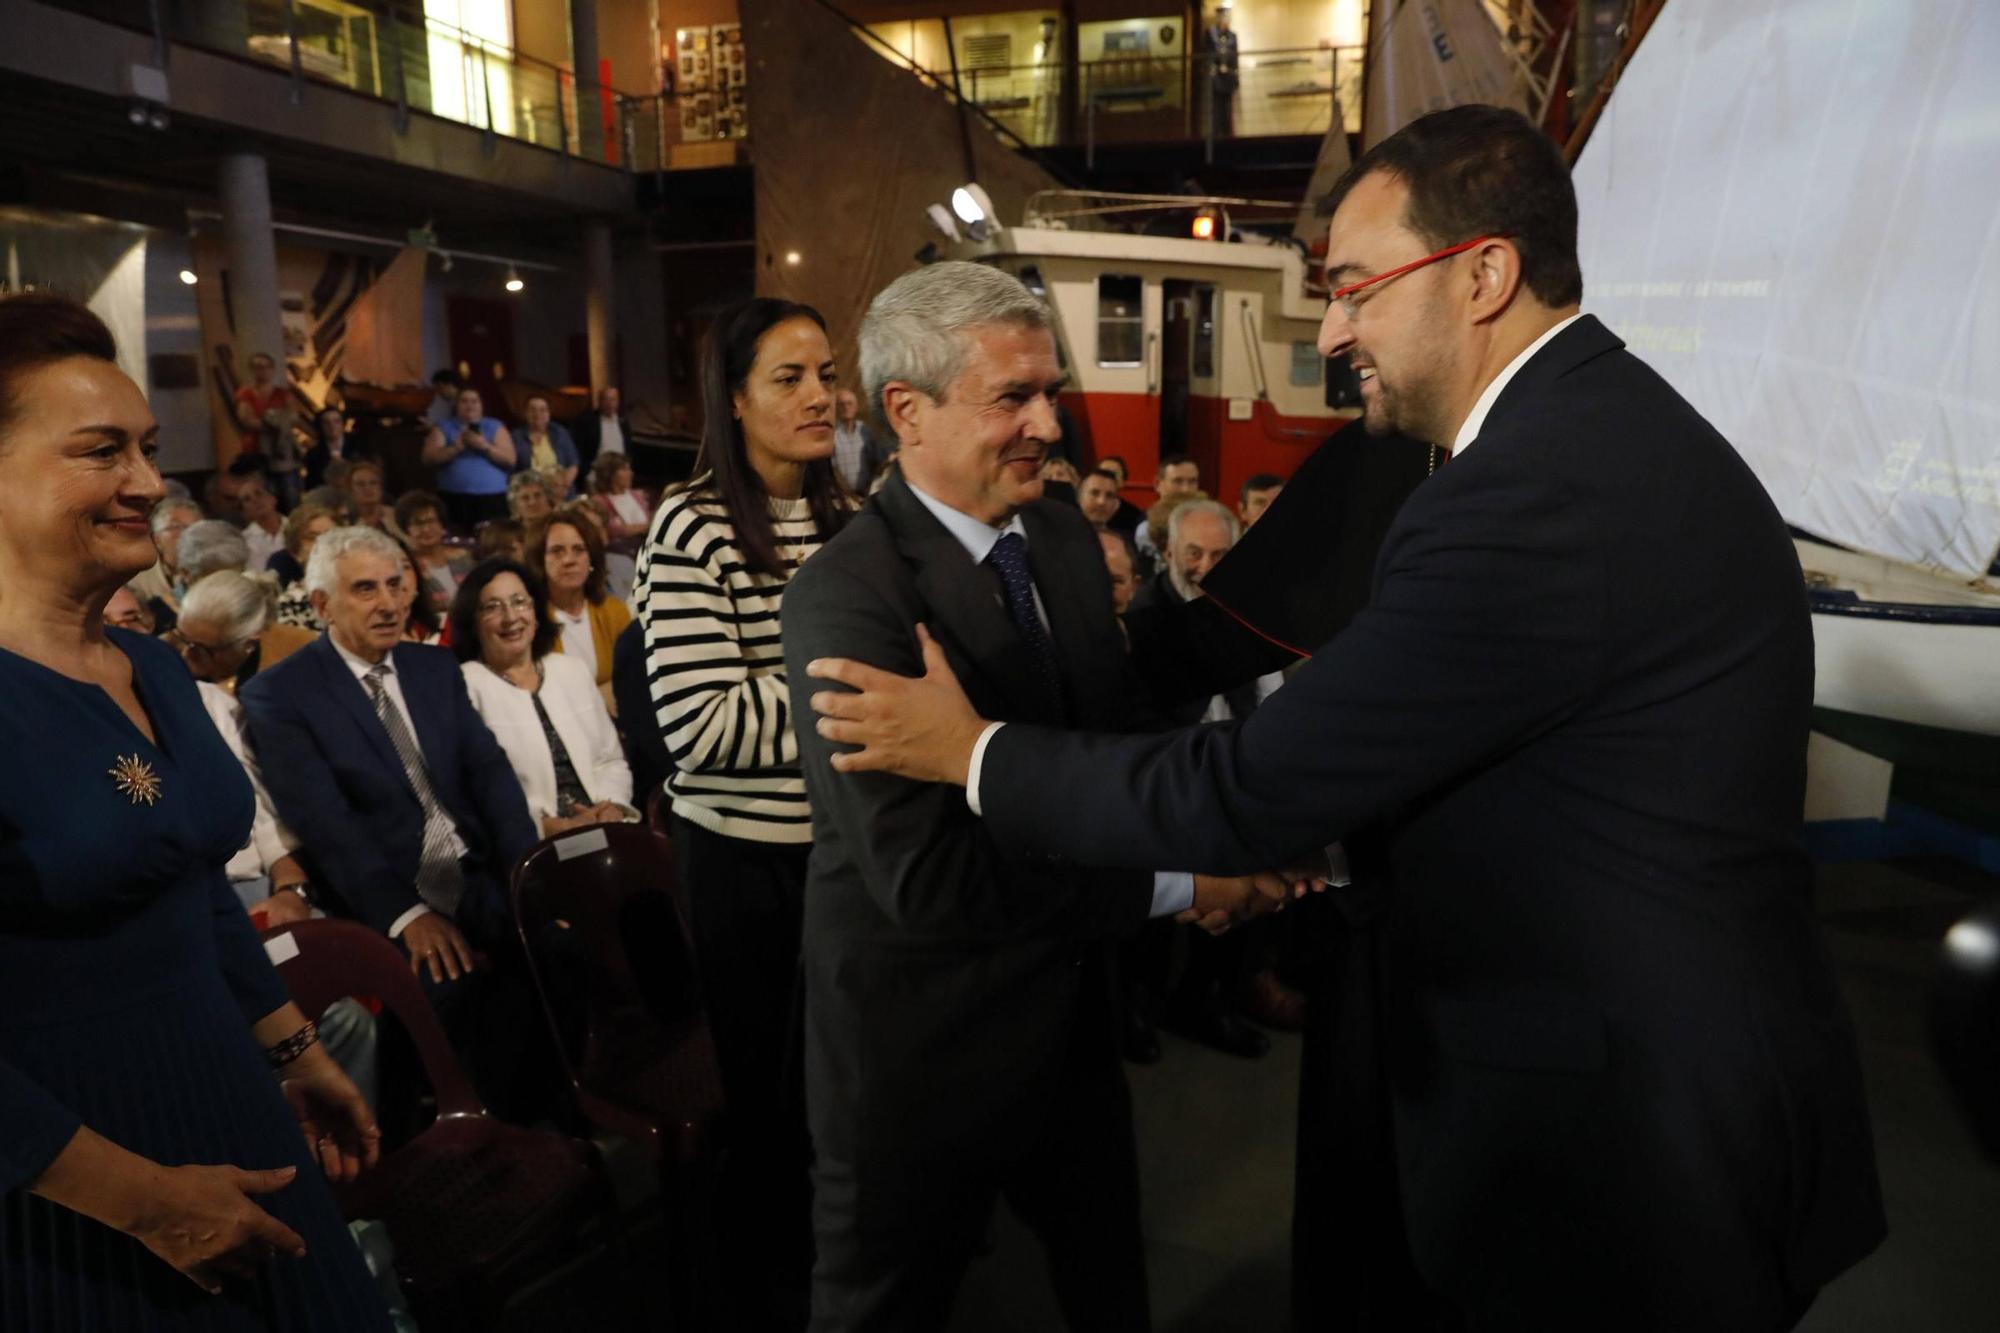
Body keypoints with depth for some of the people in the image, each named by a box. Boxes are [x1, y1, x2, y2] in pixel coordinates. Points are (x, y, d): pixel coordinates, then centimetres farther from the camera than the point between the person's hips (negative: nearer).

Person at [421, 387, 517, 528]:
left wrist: (485, 446, -12)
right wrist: (457, 447, -11)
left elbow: (510, 459, 2)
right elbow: (428, 458, 1)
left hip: (492, 498, 0)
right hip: (454, 497, 0)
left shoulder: (495, 427, 13)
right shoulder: (443, 428, 14)